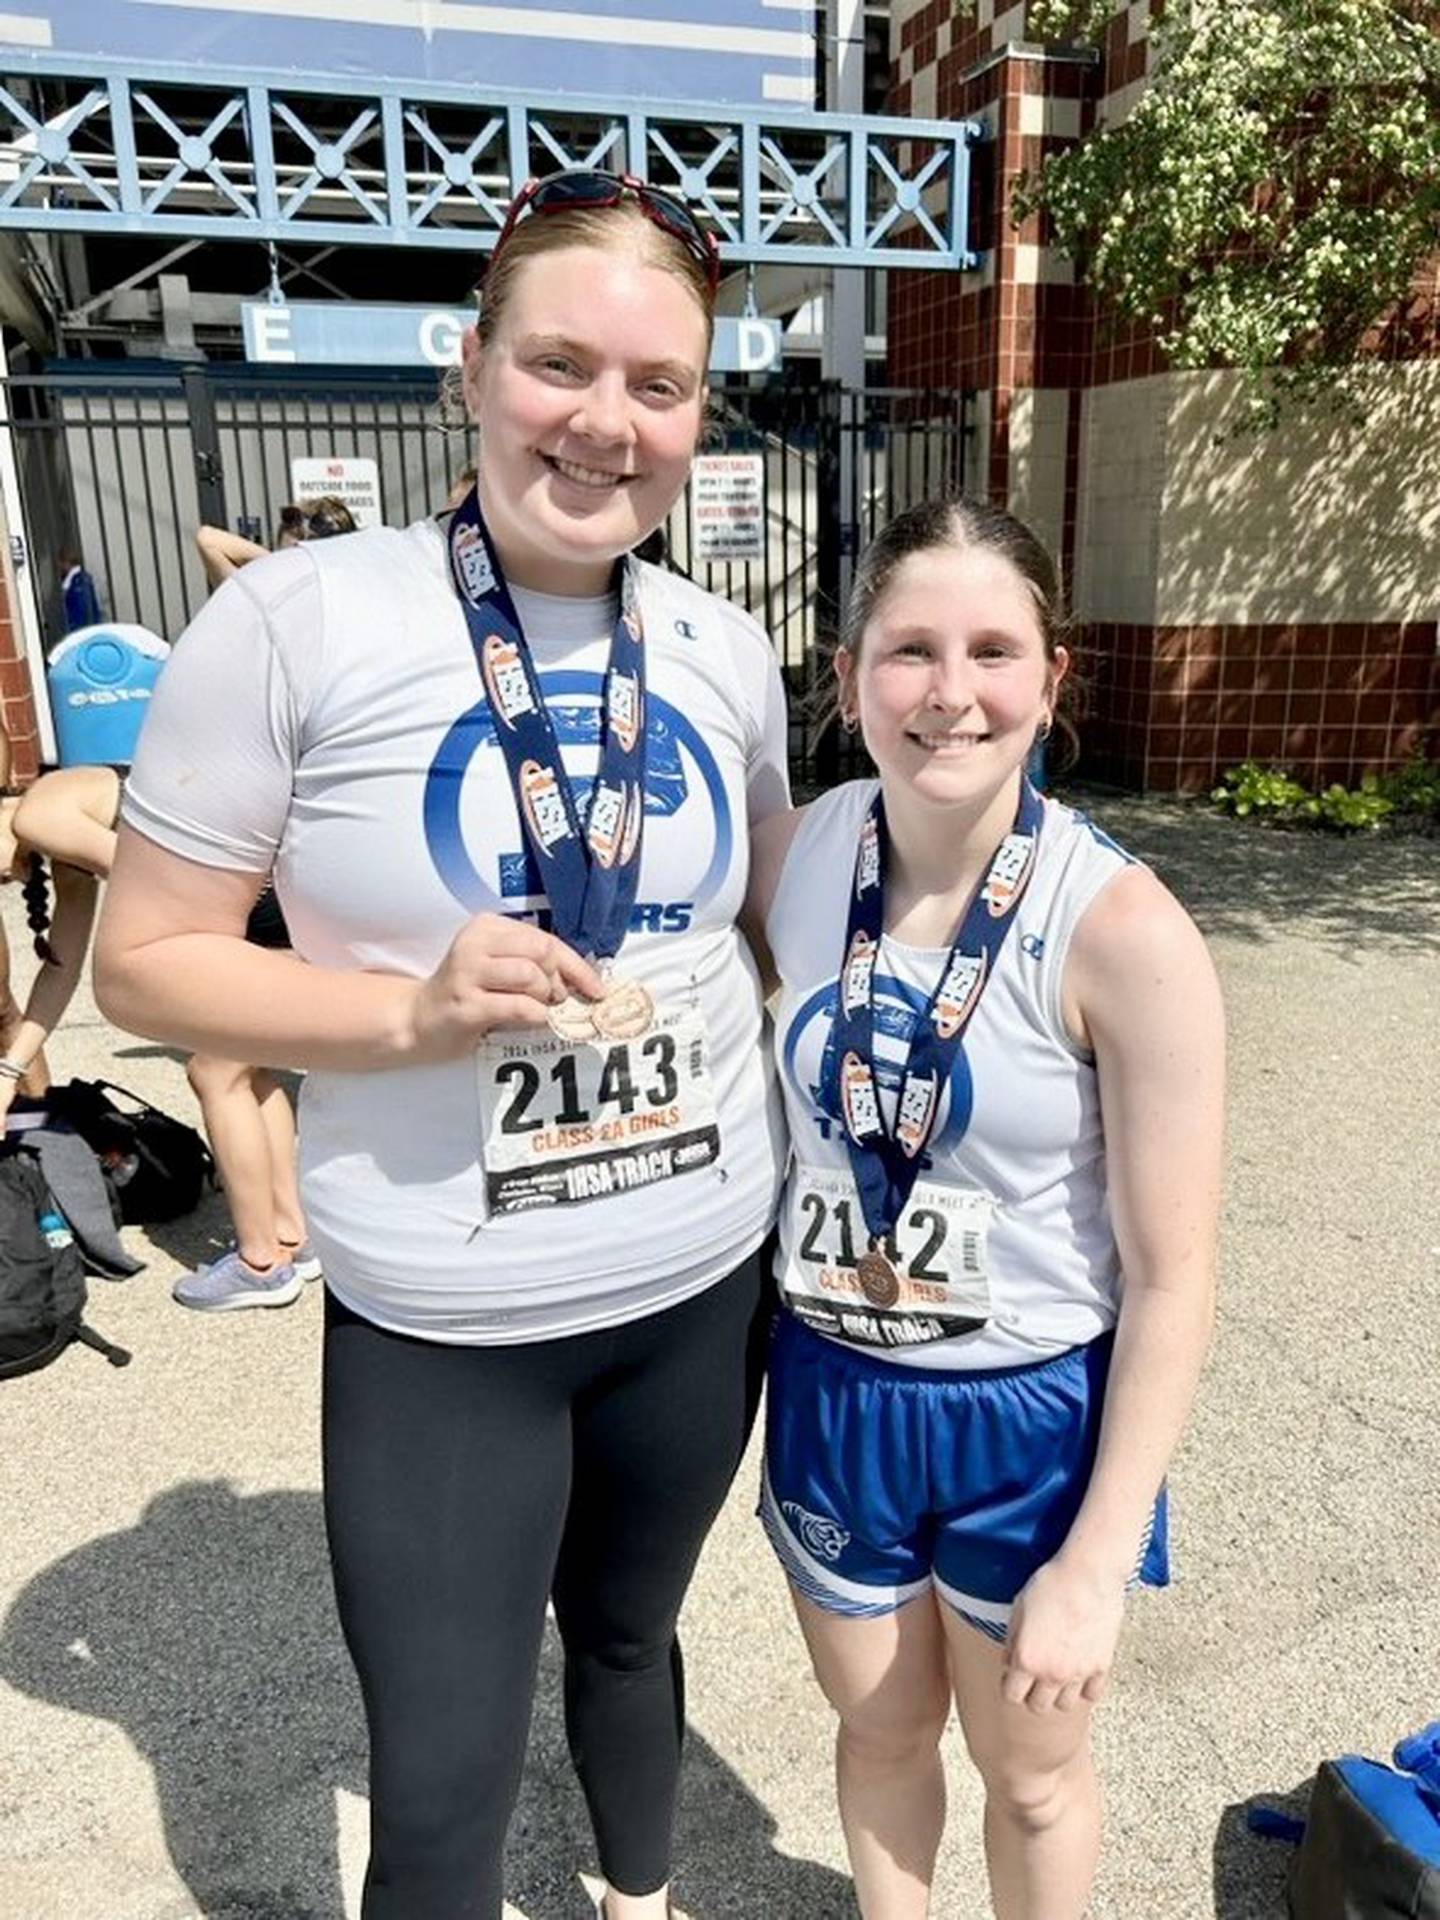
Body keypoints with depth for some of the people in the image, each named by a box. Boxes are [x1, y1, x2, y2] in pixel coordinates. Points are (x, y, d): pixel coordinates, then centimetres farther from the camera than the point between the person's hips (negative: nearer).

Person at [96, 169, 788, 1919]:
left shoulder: (725, 651, -1)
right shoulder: (296, 621, -14)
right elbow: (144, 963, -10)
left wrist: (813, 1128, 6)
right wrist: (414, 1008, -25)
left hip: (704, 1285, 4)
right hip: (442, 1331, -3)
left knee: (627, 1632, 28)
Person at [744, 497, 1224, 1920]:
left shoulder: (1122, 932, -23)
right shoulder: (790, 860, -12)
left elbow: (1170, 1280, -17)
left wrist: (1098, 1564, -13)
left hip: (1031, 1413, -3)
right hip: (832, 1390, 3)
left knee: (1029, 1773, 23)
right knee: (880, 1731, 27)